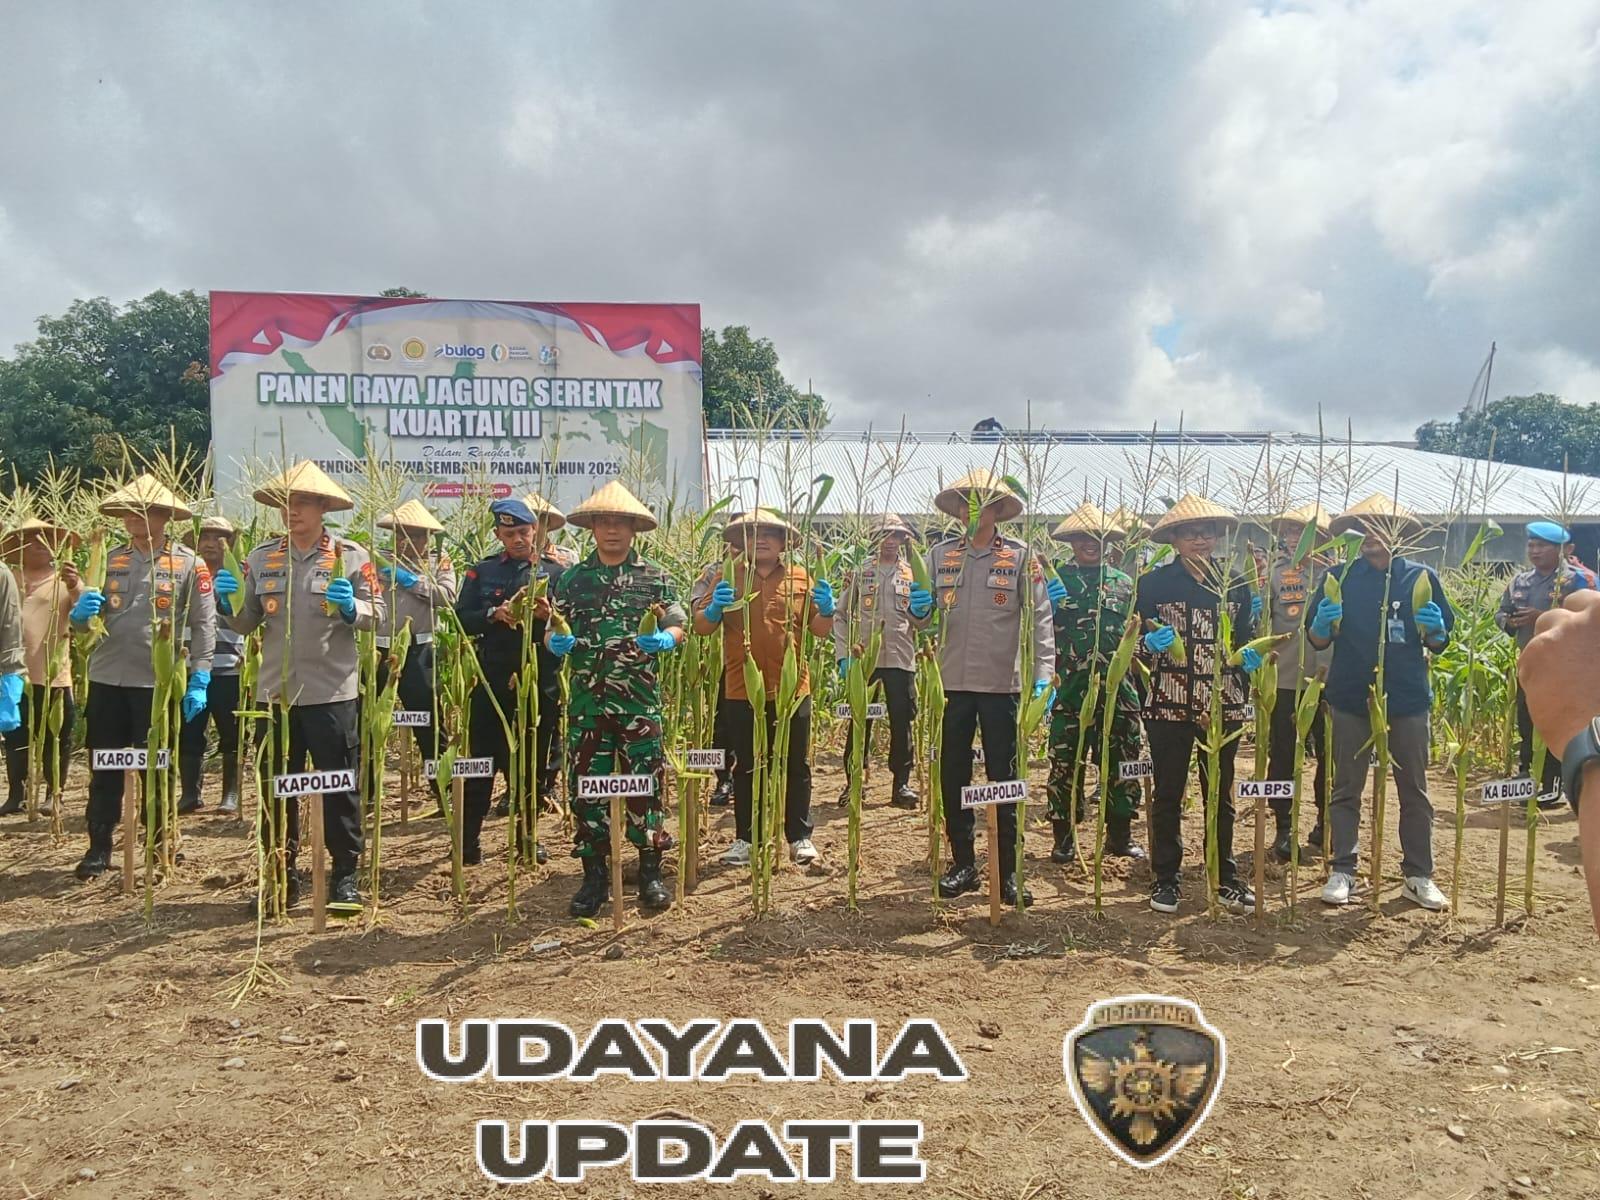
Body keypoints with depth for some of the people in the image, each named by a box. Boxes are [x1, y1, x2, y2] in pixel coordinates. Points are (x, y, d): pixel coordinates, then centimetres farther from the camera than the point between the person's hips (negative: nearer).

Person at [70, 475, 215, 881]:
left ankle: (158, 848, 22)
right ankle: (99, 848, 19)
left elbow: (204, 625, -4)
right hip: (107, 680, 3)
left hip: (158, 682, -3)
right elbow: (81, 622, 10)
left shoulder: (188, 564, -3)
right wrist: (80, 612, -14)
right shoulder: (110, 559, 6)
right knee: (105, 769, 9)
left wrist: (198, 682, -10)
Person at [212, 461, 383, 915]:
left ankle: (345, 876, 14)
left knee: (339, 787, 3)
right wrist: (230, 602, -10)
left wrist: (350, 608, -23)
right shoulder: (261, 558, 7)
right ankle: (281, 875, 25)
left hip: (331, 693, -4)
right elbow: (245, 624, 10)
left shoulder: (350, 556, -2)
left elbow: (376, 617, -2)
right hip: (274, 692, 4)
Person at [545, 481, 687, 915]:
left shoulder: (654, 577, 5)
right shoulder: (572, 579, 9)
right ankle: (594, 874, 17)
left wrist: (665, 639, -19)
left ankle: (650, 870, 16)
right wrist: (555, 641, -12)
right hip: (586, 700, 2)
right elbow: (551, 628, 11)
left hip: (640, 700, -1)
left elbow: (678, 627, 3)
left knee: (646, 781, 3)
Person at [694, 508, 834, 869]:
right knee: (745, 767, 10)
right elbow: (701, 627, 1)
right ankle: (744, 838, 21)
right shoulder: (727, 578, 3)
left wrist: (826, 609, -13)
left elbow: (821, 630, 7)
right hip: (742, 691, 0)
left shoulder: (801, 579, 5)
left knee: (796, 765, 8)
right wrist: (714, 608, -20)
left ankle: (799, 836, 21)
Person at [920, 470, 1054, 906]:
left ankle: (1007, 871, 15)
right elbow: (923, 618, 9)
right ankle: (963, 865, 24)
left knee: (1004, 780, 4)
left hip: (1002, 683, -3)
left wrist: (1043, 673, -13)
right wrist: (919, 607, -14)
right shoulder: (940, 554, 7)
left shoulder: (1020, 556, -1)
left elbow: (1039, 617, -4)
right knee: (952, 777, 10)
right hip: (953, 682, 3)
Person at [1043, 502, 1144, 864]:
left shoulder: (1123, 583, 13)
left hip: (1116, 686, 3)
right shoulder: (1054, 579, 5)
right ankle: (1064, 837, 10)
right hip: (1069, 687, -3)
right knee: (1066, 762, 0)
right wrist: (1050, 603, -18)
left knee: (1121, 762, 8)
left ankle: (1120, 834, 20)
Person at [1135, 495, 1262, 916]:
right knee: (1167, 794, 5)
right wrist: (1150, 643, -18)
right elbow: (1134, 640, 3)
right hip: (1168, 704, -2)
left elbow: (1244, 641, 16)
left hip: (1222, 705, 2)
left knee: (1220, 794, 10)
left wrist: (1249, 656, -5)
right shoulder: (1153, 583, 0)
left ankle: (1225, 878, 21)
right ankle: (1165, 879, 15)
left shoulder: (1236, 585, 9)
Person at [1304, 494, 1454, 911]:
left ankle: (1418, 876, 19)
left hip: (1408, 700, 1)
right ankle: (1342, 872, 14)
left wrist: (1434, 628, -15)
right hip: (1351, 699, -1)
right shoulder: (1339, 578, 1)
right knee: (1346, 789, 6)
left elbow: (1440, 642, 8)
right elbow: (1318, 640, 4)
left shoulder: (1421, 577, 3)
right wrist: (1323, 623, -18)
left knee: (1415, 791, 9)